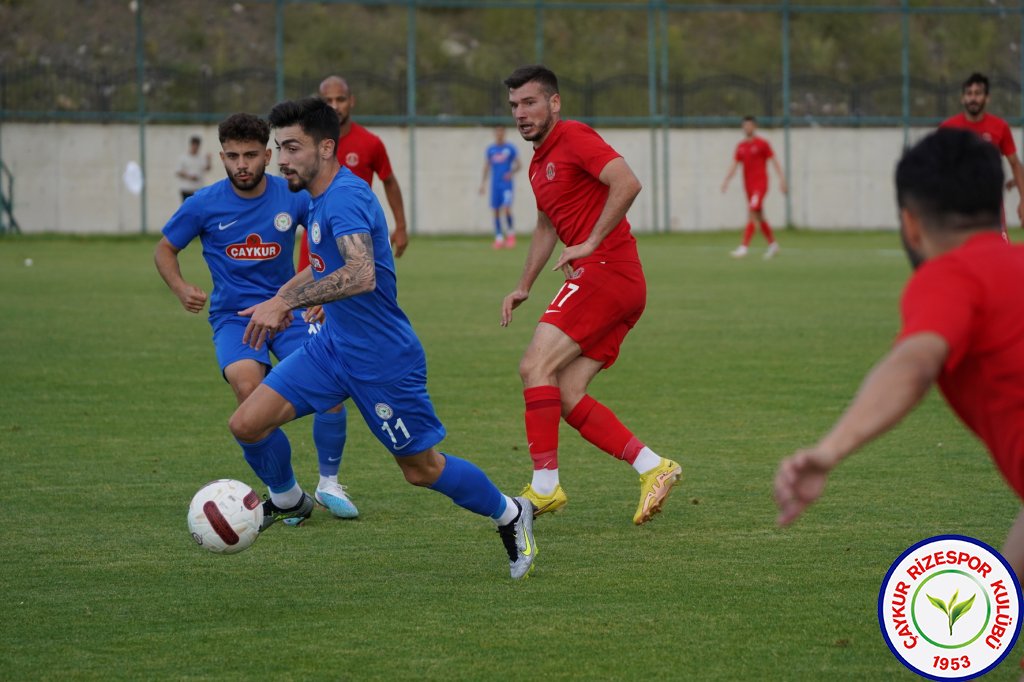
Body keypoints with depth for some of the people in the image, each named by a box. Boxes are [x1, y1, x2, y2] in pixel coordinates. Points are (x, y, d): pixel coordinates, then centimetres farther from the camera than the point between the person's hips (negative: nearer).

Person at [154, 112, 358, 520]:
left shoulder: (292, 197, -5)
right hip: (233, 315, -2)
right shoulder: (204, 205, -8)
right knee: (247, 386, -30)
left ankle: (329, 484, 9)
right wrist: (181, 288, -12)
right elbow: (165, 250, 6)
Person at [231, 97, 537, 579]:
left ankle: (510, 516, 27)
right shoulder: (319, 199, 7)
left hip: (382, 357, -8)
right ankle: (287, 502, 24)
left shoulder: (346, 198, -23)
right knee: (247, 423, -3)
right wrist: (285, 295, 15)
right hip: (333, 345, 8)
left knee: (422, 469, 4)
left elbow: (360, 274, -40)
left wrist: (285, 301, -41)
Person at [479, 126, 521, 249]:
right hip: (495, 184, 3)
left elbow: (518, 165, 4)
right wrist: (483, 184, 9)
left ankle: (511, 233, 3)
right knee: (496, 210, 0)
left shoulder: (510, 148, 1)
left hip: (507, 183, -3)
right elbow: (486, 167, 15)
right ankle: (499, 238, 7)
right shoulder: (490, 150, 9)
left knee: (506, 208, -17)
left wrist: (511, 173, -16)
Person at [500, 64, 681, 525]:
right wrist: (524, 287, 31)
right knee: (567, 397, 3)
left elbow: (627, 183, -21)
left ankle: (545, 487, -15)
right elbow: (547, 227, 36)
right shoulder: (538, 163, 22)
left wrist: (590, 243, -20)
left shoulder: (574, 137, -7)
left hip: (605, 271, -10)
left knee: (536, 366, -15)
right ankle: (652, 467, 1)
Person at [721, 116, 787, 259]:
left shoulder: (762, 143, -4)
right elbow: (734, 165, 10)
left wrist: (782, 179, -10)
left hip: (760, 184, -7)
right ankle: (773, 244, 26)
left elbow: (774, 161, -4)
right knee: (759, 217, 12)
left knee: (753, 212, -19)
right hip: (748, 185, 7)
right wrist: (726, 180, -5)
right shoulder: (741, 146, 12)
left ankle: (744, 246, -26)